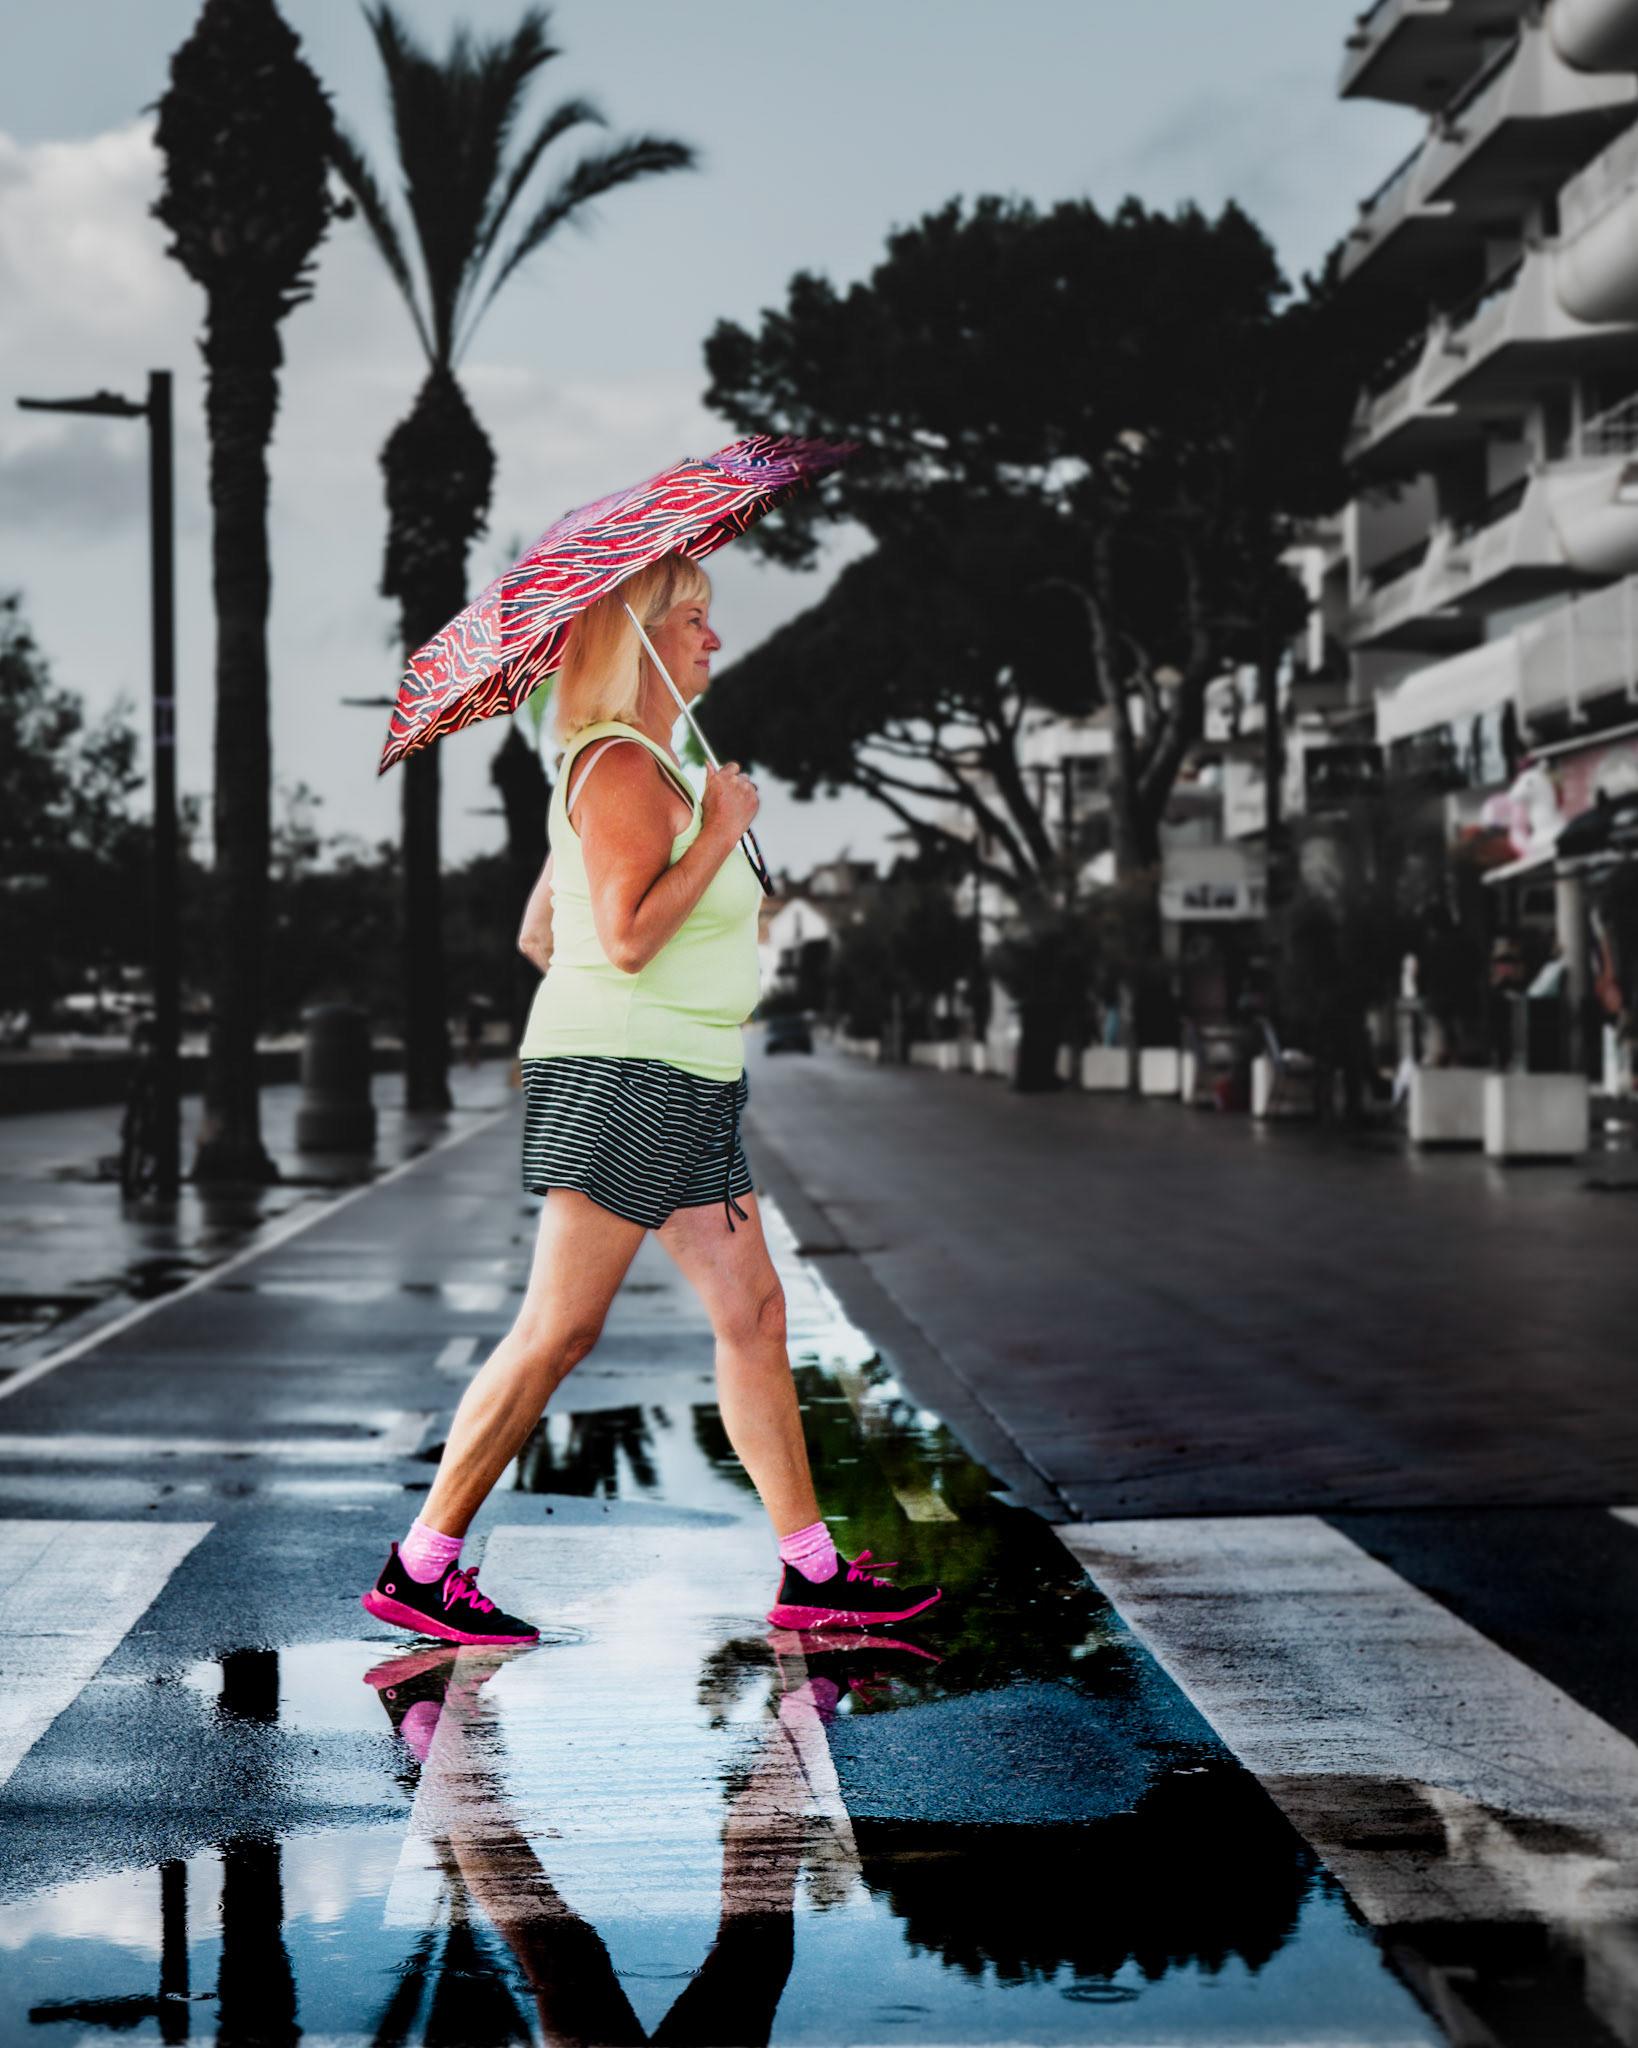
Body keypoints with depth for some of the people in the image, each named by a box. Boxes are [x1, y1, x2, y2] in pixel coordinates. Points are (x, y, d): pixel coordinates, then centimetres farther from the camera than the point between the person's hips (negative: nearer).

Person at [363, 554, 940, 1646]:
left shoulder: (647, 766, 19)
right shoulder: (624, 767, -13)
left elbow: (538, 932, 22)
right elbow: (628, 938, -24)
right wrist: (721, 831, -16)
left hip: (684, 1090, 11)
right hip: (620, 1076, -11)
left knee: (755, 1311, 8)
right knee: (558, 1332, -8)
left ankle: (812, 1571, 12)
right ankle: (421, 1567, 1)